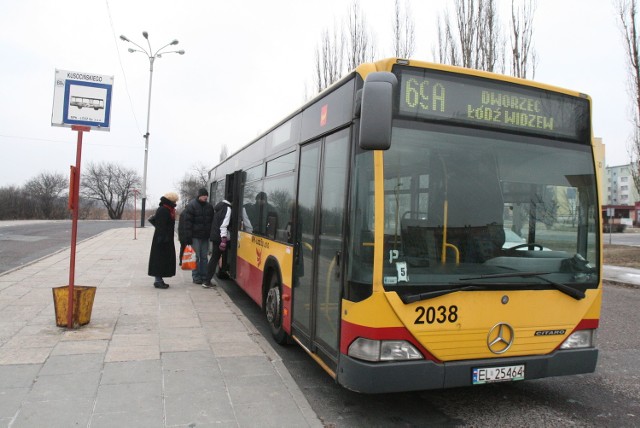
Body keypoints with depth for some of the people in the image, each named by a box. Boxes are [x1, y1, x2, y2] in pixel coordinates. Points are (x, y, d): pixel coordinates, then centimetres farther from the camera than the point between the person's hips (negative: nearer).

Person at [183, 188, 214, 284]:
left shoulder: (209, 206, 10)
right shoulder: (191, 206, -5)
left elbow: (212, 221, 17)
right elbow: (187, 222, -9)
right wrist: (188, 237, -14)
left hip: (205, 236, 5)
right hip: (195, 236, -5)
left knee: (204, 257, 8)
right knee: (196, 257, -1)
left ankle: (204, 276, 15)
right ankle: (196, 276, 6)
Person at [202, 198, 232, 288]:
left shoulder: (218, 205, 16)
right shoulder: (227, 208, -12)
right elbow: (224, 225, -20)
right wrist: (224, 238, -24)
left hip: (214, 236, 9)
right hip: (220, 237, -9)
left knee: (214, 258, 13)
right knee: (215, 259, -5)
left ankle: (207, 280, 14)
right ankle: (207, 281, -4)